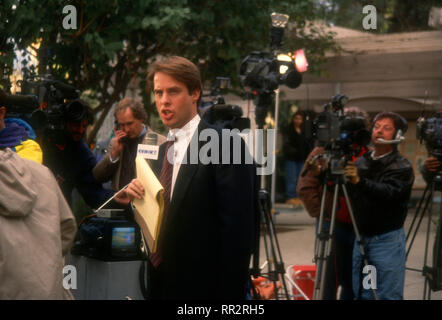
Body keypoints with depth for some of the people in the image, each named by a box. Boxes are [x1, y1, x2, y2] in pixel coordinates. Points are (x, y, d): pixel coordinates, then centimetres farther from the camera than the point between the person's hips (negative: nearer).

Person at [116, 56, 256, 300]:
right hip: (162, 284, 7)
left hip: (202, 287, -7)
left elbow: (237, 231, -17)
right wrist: (134, 198, -3)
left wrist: (229, 293, -20)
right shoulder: (163, 151, 12)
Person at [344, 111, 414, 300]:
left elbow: (391, 193, -25)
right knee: (361, 293, 10)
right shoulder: (361, 162, 11)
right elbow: (351, 195, 13)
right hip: (361, 238, 6)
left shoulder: (402, 167, -6)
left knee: (387, 295, -3)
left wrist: (360, 182, -37)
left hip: (387, 240, -6)